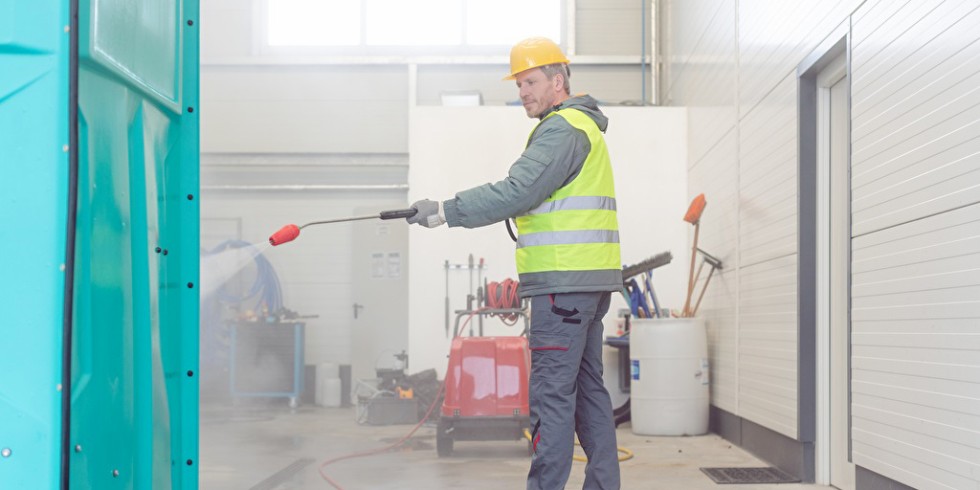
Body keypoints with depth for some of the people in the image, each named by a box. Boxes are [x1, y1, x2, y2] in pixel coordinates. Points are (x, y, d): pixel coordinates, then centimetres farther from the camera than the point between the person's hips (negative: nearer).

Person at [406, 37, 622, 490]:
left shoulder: (563, 128, -11)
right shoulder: (582, 125, 23)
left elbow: (517, 192, -20)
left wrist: (446, 210, -19)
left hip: (565, 281, -11)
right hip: (588, 281, 11)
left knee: (552, 393, -10)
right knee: (587, 388, 14)